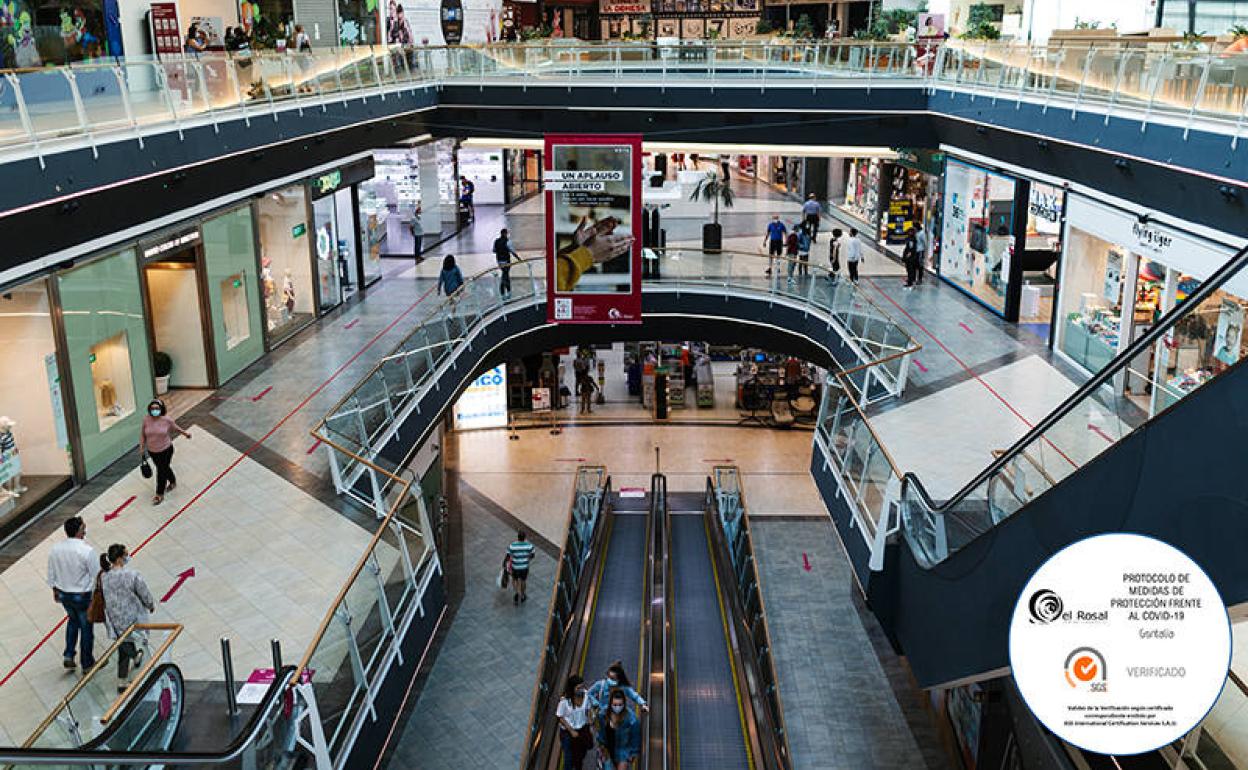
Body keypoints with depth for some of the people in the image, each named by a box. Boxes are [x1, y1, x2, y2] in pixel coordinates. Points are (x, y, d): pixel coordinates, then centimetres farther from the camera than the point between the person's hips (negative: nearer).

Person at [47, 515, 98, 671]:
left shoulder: (54, 549, -8)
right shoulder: (87, 551, -25)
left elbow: (51, 574, 4)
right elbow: (96, 576, -16)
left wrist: (55, 591, 20)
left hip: (63, 594, 5)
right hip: (83, 596, -5)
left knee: (73, 620, 31)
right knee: (86, 628, 13)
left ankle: (69, 656, 27)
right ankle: (87, 664, 26)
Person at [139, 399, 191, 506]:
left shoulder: (167, 420, -20)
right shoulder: (146, 419, -14)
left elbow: (175, 428, 1)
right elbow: (142, 433, -1)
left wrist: (185, 433, 5)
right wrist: (142, 446, -3)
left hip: (165, 450, -3)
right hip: (152, 451, 3)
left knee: (162, 471, 4)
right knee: (164, 468, 24)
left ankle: (160, 495, 20)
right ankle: (173, 481, 53)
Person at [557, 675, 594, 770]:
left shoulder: (586, 695, -15)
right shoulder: (564, 700, -25)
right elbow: (560, 718, -14)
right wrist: (571, 731, -15)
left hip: (583, 730, 3)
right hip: (568, 732, -3)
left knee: (580, 756, 19)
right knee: (569, 757, 7)